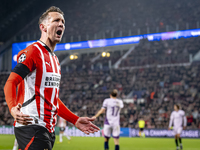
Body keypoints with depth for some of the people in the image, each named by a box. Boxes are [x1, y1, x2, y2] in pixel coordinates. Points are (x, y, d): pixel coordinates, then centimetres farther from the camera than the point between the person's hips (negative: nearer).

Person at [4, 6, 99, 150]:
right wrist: (13, 108, -37)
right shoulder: (33, 51, -8)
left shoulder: (55, 60, 20)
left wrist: (76, 120, 20)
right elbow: (10, 83, -18)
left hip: (48, 129, 9)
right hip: (31, 126, -9)